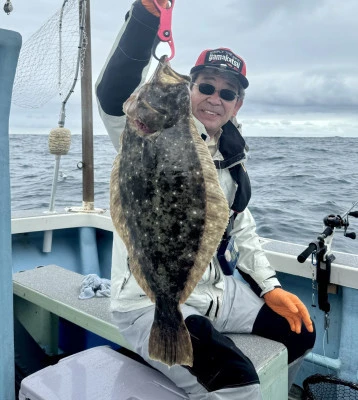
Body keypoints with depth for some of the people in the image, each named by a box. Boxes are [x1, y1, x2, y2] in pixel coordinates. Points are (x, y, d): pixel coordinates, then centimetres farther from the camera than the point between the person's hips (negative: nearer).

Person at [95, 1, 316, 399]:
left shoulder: (231, 158, 8)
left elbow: (241, 228, 16)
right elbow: (114, 95, -35)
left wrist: (271, 287, 8)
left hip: (213, 291, 8)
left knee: (299, 330, 13)